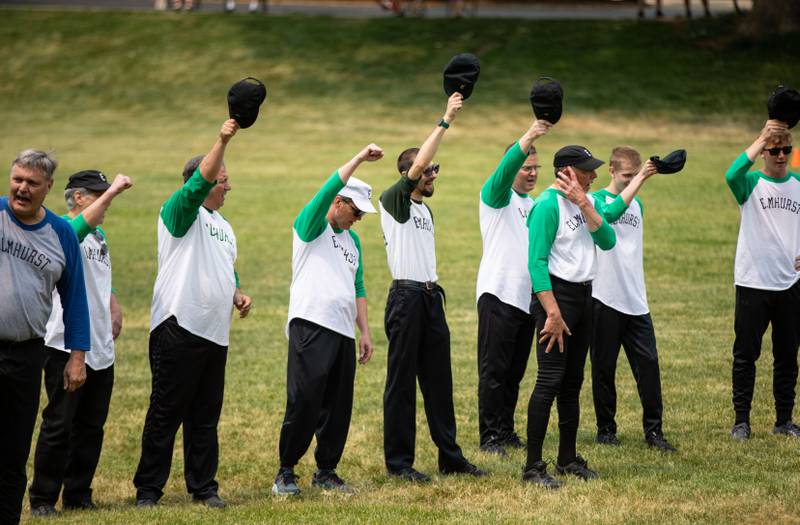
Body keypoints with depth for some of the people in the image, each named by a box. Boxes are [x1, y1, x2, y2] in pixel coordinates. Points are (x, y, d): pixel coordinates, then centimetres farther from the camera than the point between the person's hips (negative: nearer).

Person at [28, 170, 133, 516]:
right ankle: (42, 498, 2)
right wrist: (112, 191, -33)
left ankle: (78, 496, 18)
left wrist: (113, 306, 15)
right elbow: (79, 227, -33)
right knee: (59, 424, -5)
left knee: (92, 426, 10)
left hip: (101, 349, 8)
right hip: (65, 345, -8)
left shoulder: (100, 236, 18)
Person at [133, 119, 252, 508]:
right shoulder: (180, 213, -4)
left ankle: (203, 487, 16)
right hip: (179, 328, -8)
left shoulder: (223, 226, 22)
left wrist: (237, 295, 9)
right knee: (166, 413, -4)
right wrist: (223, 141, -33)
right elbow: (199, 183, -23)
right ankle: (148, 488, 1)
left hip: (215, 334, 8)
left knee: (205, 417, 10)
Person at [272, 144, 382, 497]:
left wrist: (365, 331, 16)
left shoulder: (353, 240, 21)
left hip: (344, 332, 7)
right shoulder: (310, 226, 0)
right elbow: (329, 189, -17)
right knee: (303, 404, -9)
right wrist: (360, 158, -20)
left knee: (338, 408, 7)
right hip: (311, 327, -7)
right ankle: (286, 473, -1)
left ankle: (326, 471, 16)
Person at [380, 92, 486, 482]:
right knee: (401, 380, -3)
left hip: (431, 297, 8)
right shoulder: (393, 202, -6)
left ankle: (450, 456, 16)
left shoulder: (424, 210, 19)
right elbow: (416, 164, -20)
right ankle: (398, 461, 2)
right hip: (406, 297, -8)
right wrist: (445, 122, -18)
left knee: (439, 379, 11)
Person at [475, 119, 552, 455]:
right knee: (494, 370, -6)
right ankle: (489, 437, -4)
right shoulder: (497, 196, -3)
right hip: (498, 295, -7)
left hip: (527, 298, 7)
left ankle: (506, 431, 18)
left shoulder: (535, 205, 20)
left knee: (515, 371, 11)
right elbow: (505, 169, -24)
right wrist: (529, 137, -39)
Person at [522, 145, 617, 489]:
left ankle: (568, 458, 22)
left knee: (573, 381, 13)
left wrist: (584, 203, -13)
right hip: (556, 293, -8)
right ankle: (533, 466, -12)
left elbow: (607, 241, -4)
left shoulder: (589, 201, 10)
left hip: (584, 296, 8)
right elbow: (537, 262, -18)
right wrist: (552, 313, -24)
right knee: (550, 380, -12)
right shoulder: (548, 205, -14)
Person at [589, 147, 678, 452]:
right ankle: (606, 429, 13)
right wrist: (640, 180, -29)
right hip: (605, 298, -5)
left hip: (635, 300, 5)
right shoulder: (597, 199, -5)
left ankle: (653, 430, 2)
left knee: (648, 363, -2)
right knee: (604, 367, 3)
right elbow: (612, 213, -28)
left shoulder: (637, 204, 15)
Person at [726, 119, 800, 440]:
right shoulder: (751, 183, -4)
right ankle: (741, 420, 7)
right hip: (753, 283, -3)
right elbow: (732, 175, -29)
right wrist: (762, 138, -31)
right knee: (746, 354, 1)